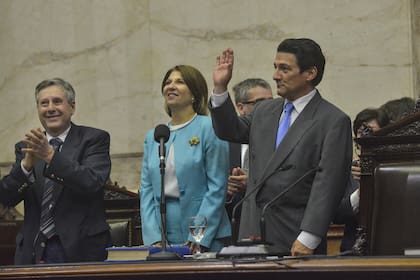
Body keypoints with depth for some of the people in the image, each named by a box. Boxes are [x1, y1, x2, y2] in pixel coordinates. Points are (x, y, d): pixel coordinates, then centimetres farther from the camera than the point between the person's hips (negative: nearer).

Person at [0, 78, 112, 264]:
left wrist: (50, 155, -24)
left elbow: (92, 183, -15)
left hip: (81, 249, -3)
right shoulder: (25, 147, 12)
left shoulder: (94, 139, 2)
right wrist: (27, 163, -17)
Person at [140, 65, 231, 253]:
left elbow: (217, 187, -8)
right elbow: (146, 190, 9)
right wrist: (154, 238, -4)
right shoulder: (152, 137, 14)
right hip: (163, 237, 5)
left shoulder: (209, 128, -3)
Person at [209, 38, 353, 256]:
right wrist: (220, 88, 12)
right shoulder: (264, 111, 15)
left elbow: (327, 184, -12)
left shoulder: (334, 121, -6)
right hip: (253, 232, 5)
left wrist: (307, 239, -19)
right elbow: (230, 131, 27)